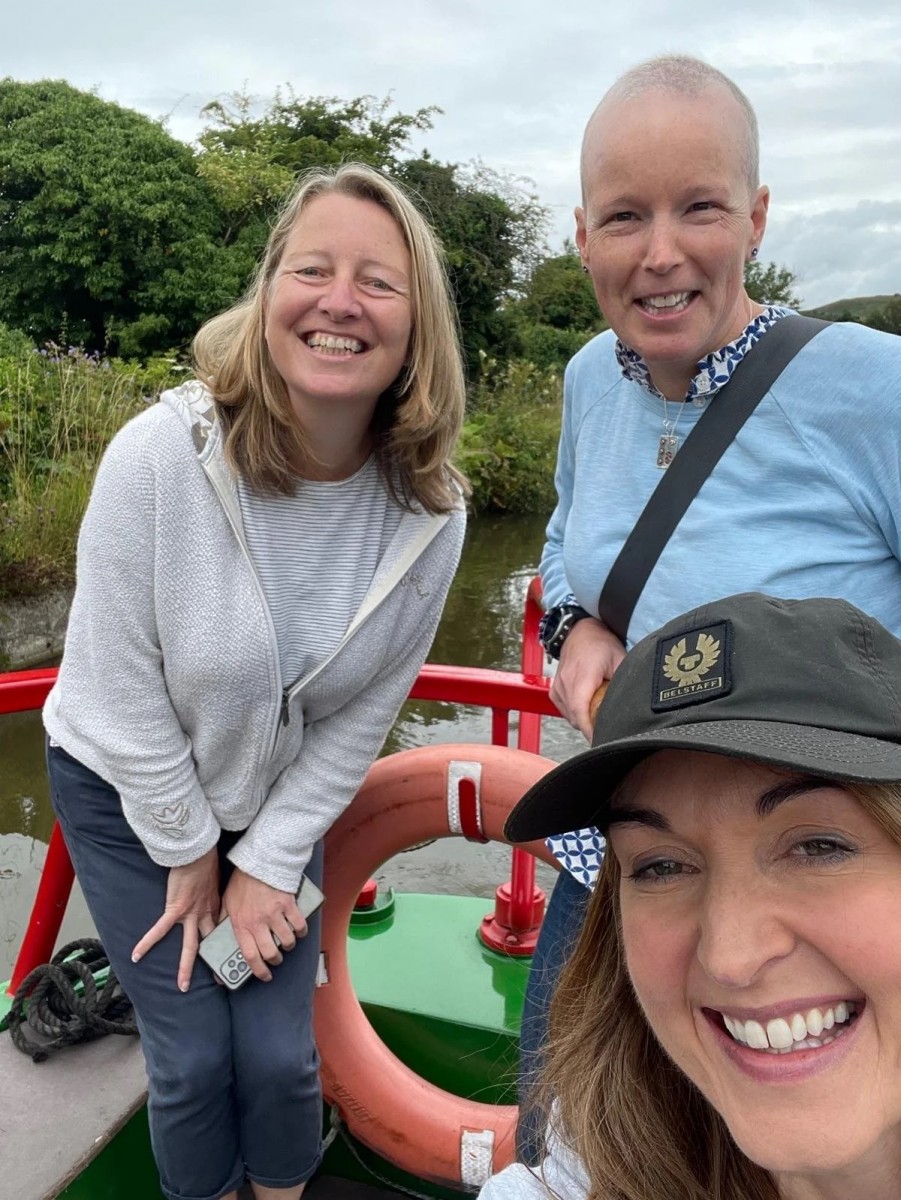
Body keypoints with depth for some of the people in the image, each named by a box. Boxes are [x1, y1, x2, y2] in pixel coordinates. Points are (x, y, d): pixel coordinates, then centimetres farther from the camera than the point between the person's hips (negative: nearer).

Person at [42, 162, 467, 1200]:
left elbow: (363, 713, -9)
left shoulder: (430, 510, -20)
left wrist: (268, 858, -7)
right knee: (192, 1058, 4)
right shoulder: (160, 455, -29)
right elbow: (121, 687, -19)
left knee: (279, 1056, 6)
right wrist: (188, 853, -9)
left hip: (280, 795, 2)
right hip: (126, 791, -1)